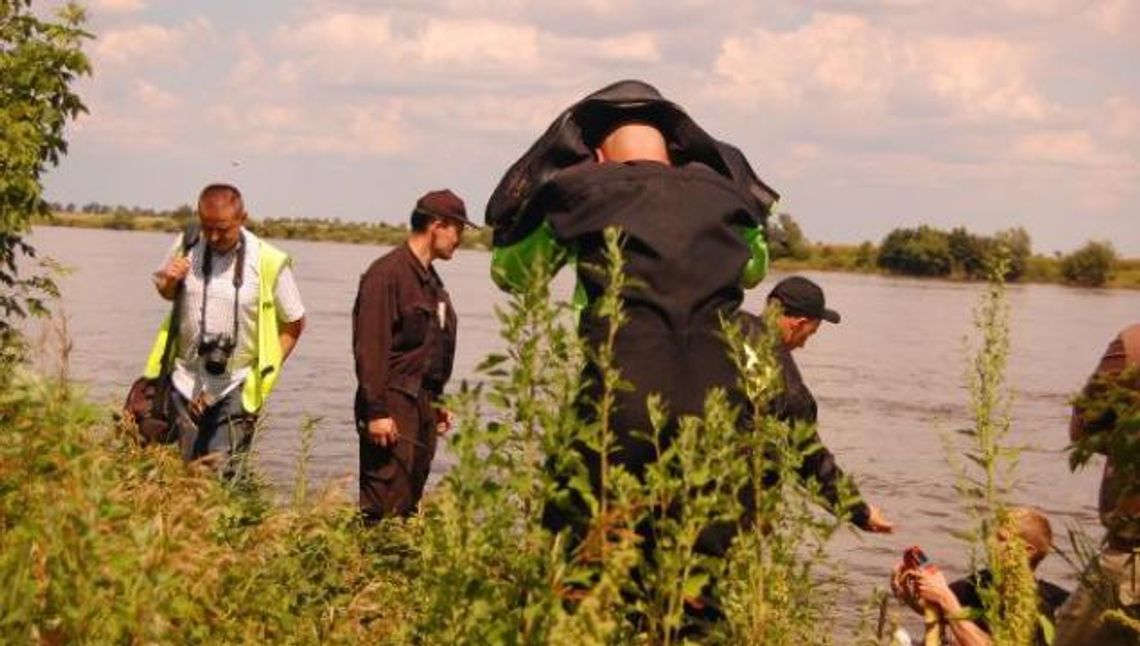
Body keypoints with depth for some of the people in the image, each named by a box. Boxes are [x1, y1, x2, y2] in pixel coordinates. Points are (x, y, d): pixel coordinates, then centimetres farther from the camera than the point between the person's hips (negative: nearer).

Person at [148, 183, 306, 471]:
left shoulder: (268, 263, -12)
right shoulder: (187, 245, -2)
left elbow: (294, 324, 0)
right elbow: (166, 293, 17)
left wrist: (267, 372, -4)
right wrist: (168, 282, -7)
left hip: (236, 390, -3)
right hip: (186, 380, 4)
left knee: (221, 472, -9)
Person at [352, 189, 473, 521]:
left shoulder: (430, 280, 17)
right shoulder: (387, 273, -11)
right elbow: (370, 347, -16)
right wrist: (376, 411, -19)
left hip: (423, 405, 9)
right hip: (393, 406, -9)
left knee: (409, 503, 10)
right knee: (384, 504, -10)